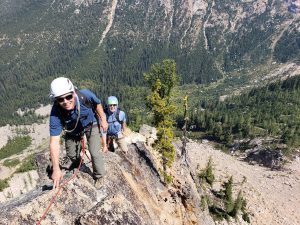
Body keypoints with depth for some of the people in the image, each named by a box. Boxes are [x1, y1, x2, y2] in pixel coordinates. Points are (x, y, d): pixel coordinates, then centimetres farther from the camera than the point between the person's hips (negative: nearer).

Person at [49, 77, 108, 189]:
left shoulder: (85, 95, -39)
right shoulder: (56, 114, -38)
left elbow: (97, 104, -13)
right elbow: (54, 142, -37)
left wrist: (103, 120, -6)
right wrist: (56, 169, -40)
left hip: (91, 124, -1)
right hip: (72, 129, 2)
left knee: (95, 153, -6)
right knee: (71, 154, 15)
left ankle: (99, 176, 22)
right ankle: (77, 163, 53)